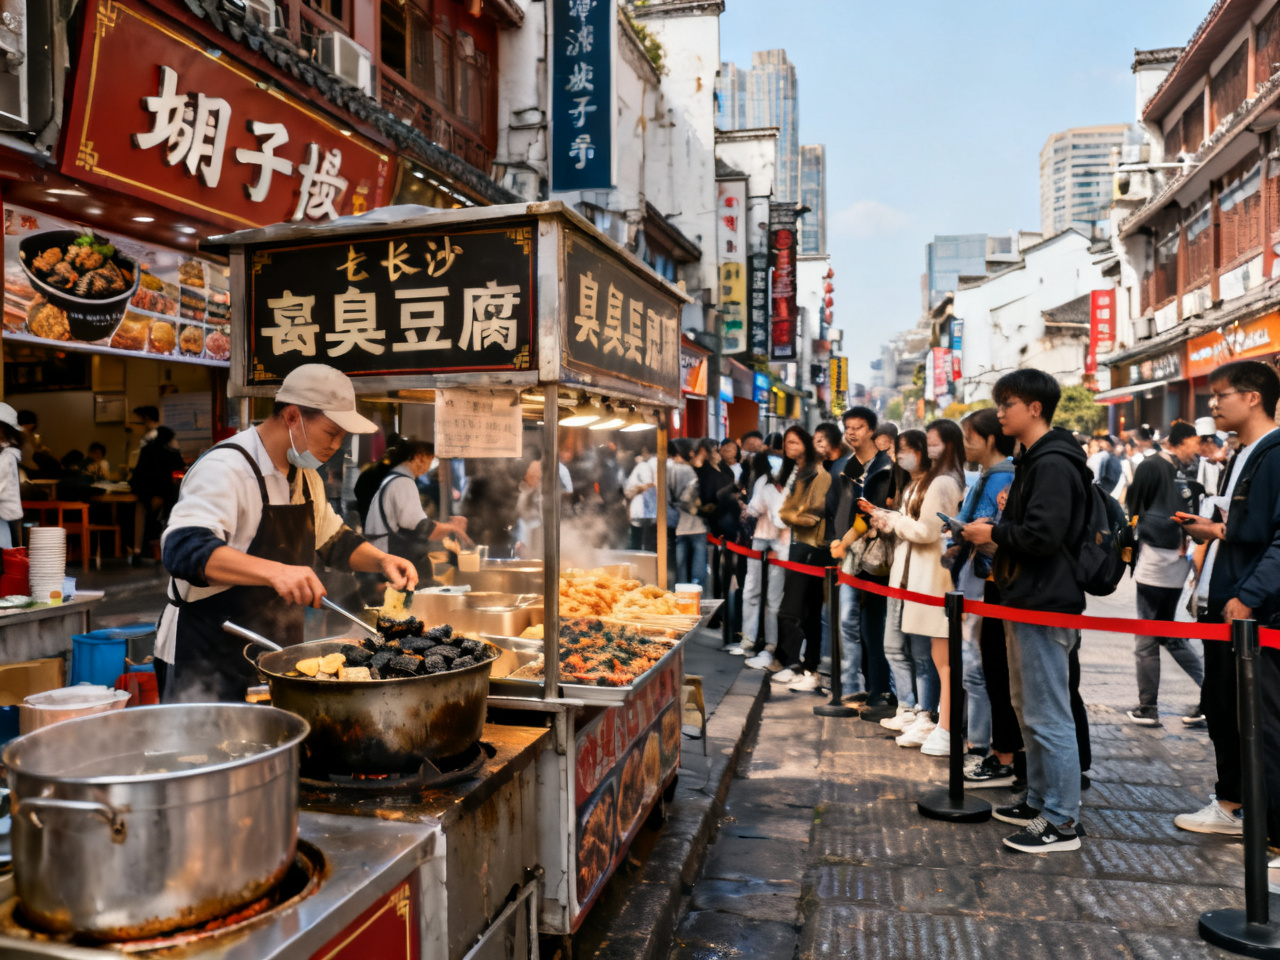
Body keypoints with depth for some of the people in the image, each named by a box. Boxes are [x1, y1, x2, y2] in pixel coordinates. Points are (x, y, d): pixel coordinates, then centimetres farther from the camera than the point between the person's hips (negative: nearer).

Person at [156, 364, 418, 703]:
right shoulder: (225, 468, -20)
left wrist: (381, 560, 0)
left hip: (273, 657, 8)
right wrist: (274, 572, -47)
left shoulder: (305, 477, 10)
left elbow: (334, 540, 21)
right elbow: (185, 550, -34)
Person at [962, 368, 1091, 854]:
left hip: (1046, 606, -11)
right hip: (1028, 601, 11)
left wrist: (994, 533, -11)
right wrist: (995, 532, 6)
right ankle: (1039, 800, 30)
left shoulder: (1053, 464, -16)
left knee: (1048, 716, -4)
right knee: (1029, 709, 18)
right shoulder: (1033, 461, 17)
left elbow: (1043, 535, -25)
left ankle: (1060, 822, 6)